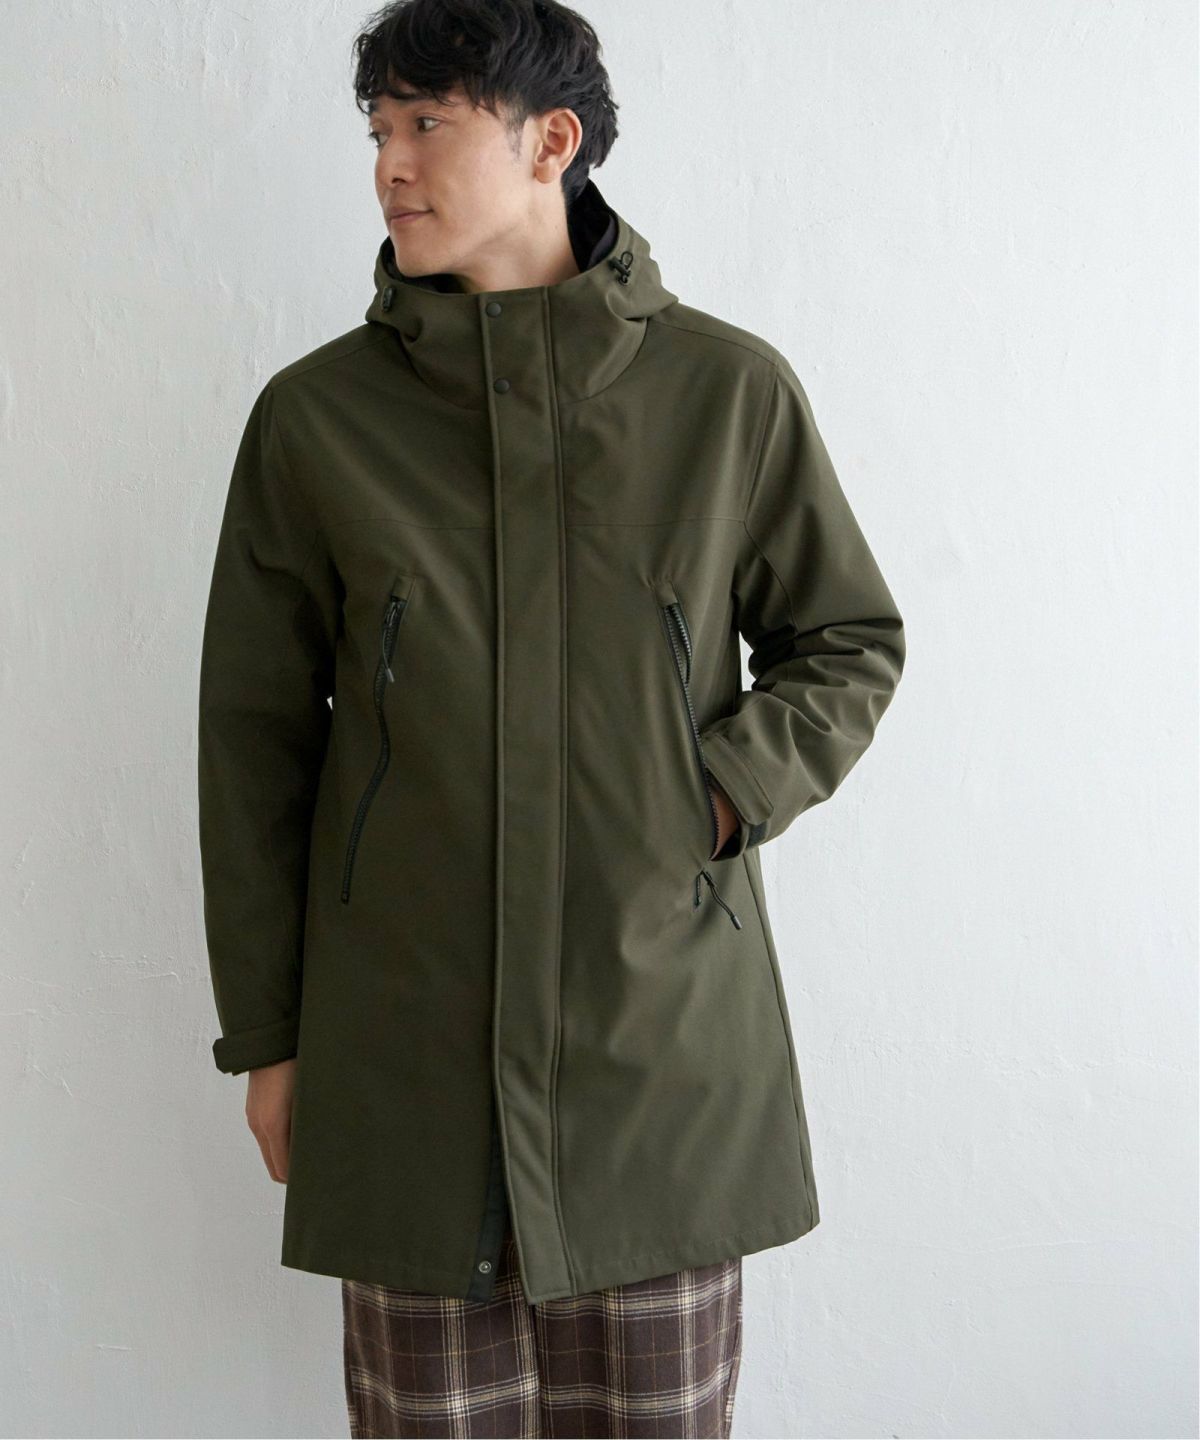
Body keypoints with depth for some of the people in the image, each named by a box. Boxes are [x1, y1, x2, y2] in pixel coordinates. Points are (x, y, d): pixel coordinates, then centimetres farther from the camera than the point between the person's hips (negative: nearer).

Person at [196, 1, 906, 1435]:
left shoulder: (732, 390, 0)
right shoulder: (315, 414, 1)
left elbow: (852, 643, 12)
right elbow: (252, 741, 6)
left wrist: (726, 791, -7)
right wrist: (262, 1034, 6)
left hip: (667, 1032, 0)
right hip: (404, 1040, 0)